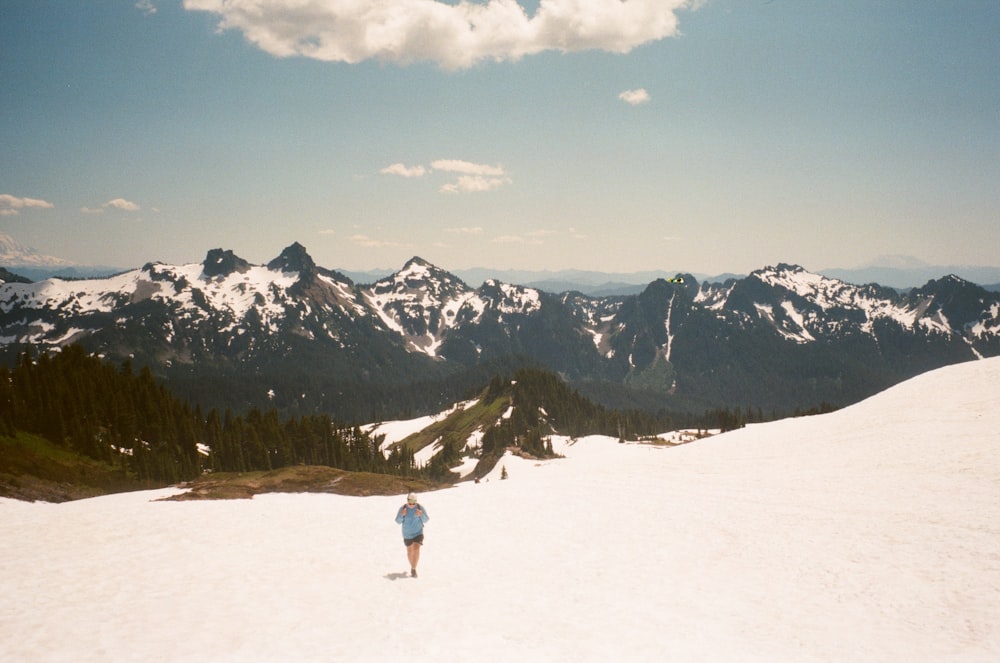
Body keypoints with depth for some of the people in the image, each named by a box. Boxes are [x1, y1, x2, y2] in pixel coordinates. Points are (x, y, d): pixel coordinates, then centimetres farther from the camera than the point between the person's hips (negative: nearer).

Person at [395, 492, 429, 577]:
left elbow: (426, 520, -11)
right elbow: (398, 521, -11)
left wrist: (421, 515, -32)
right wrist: (402, 515, -32)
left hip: (418, 533, -2)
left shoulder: (420, 508, -15)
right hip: (407, 534, 2)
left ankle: (413, 569, -13)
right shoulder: (402, 508, -14)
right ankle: (412, 566, 39)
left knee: (416, 549, -19)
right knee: (409, 551, 15)